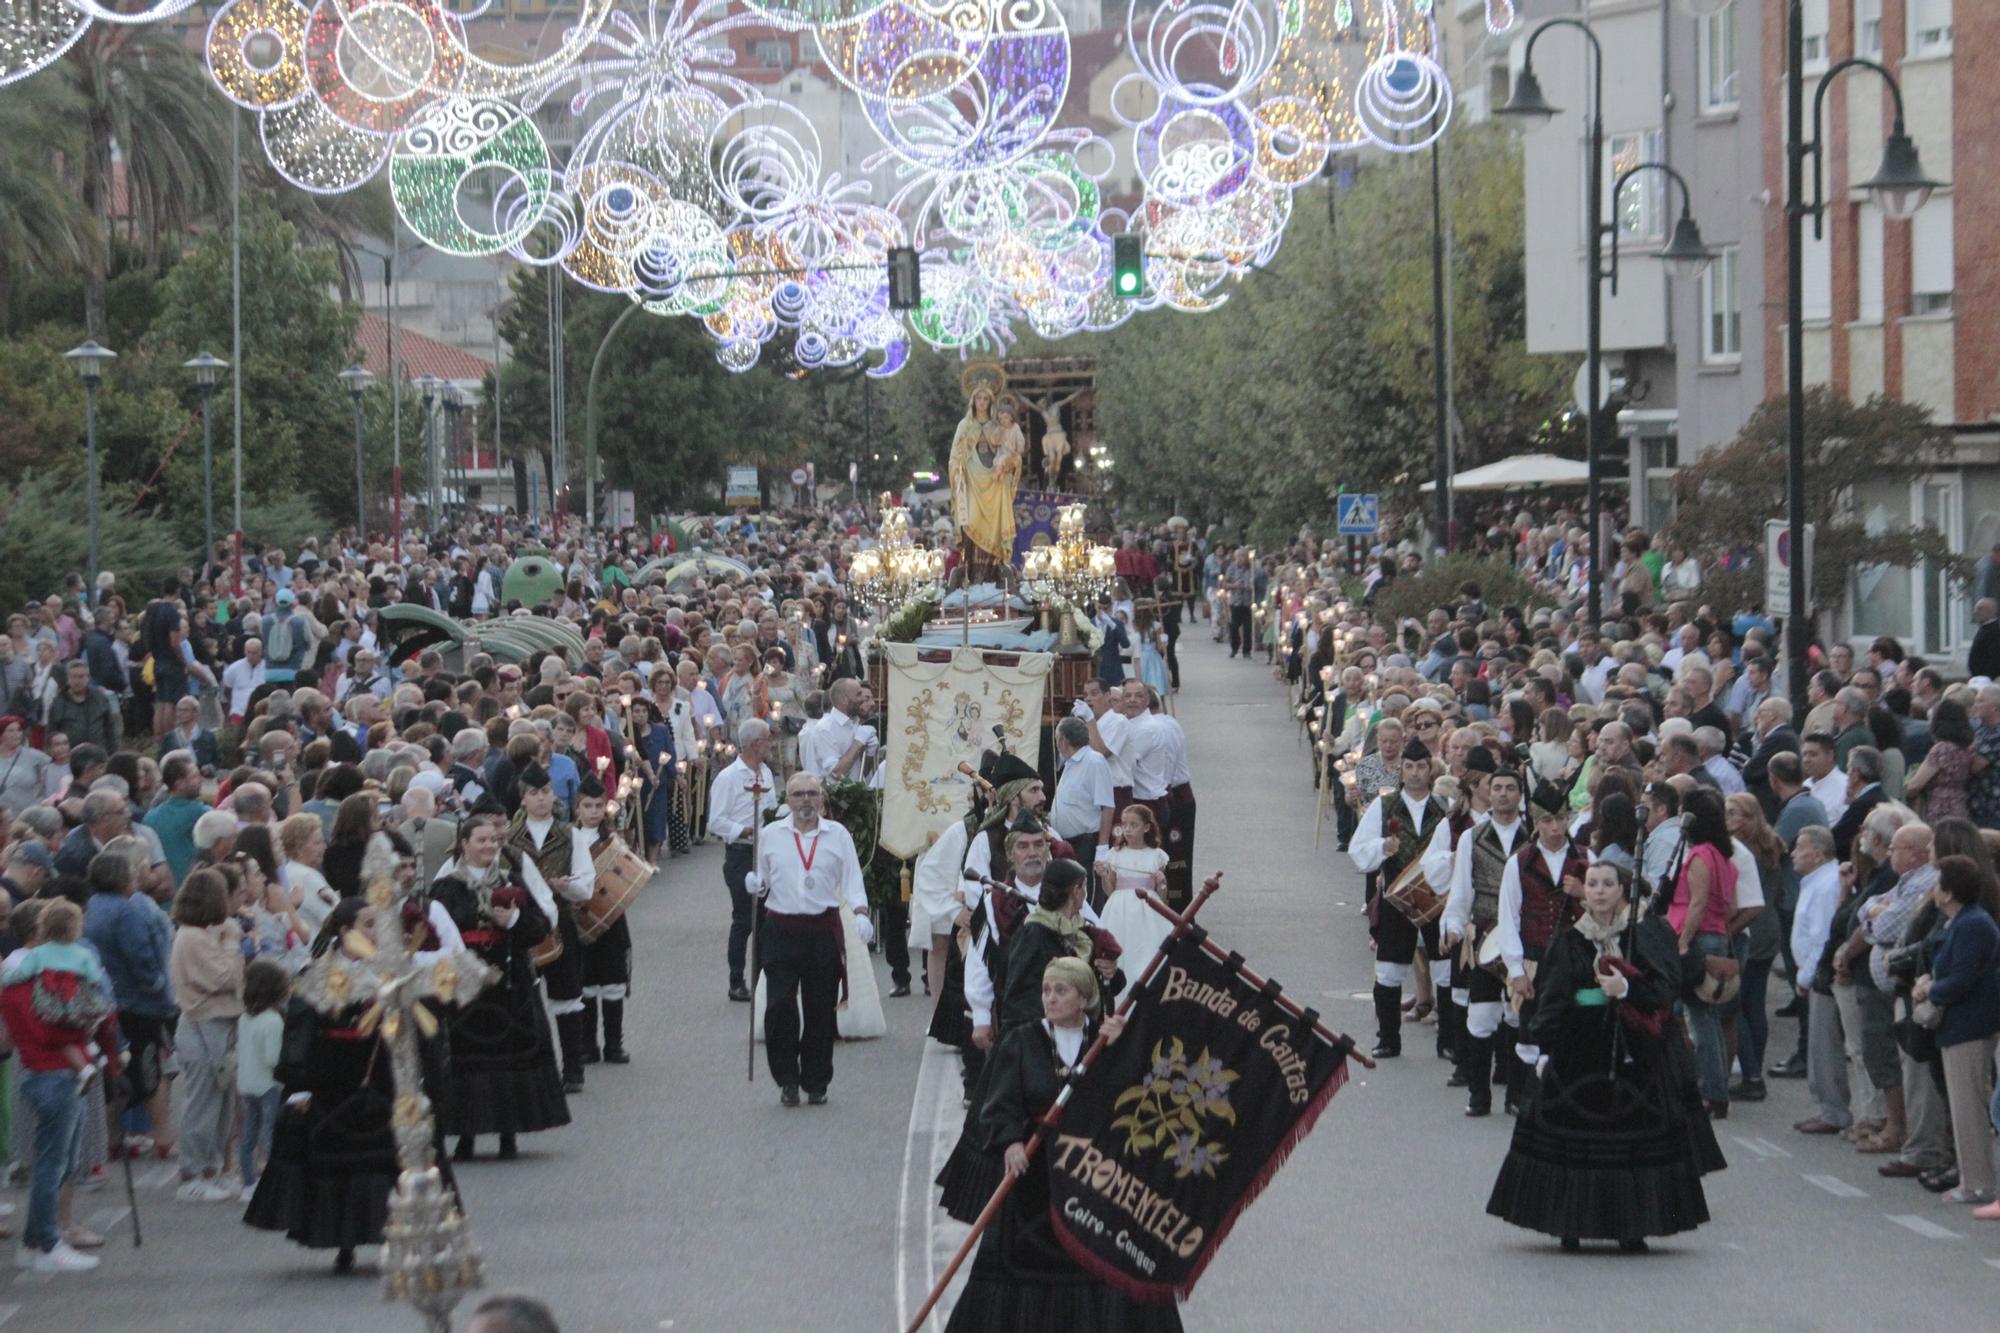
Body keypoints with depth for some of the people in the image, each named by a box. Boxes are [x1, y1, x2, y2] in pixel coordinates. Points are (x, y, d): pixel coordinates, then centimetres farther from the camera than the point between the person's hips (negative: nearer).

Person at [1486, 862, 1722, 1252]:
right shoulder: (1569, 942, 6)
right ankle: (1570, 1225, 8)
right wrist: (1545, 1048, -3)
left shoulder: (1649, 934, 1)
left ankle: (1632, 1227, 7)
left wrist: (1627, 990, -22)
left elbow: (1665, 987, -6)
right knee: (1575, 1140, 0)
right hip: (1580, 1052, 1)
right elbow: (1549, 999, 5)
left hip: (1637, 1052, -1)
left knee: (1636, 1140, -1)